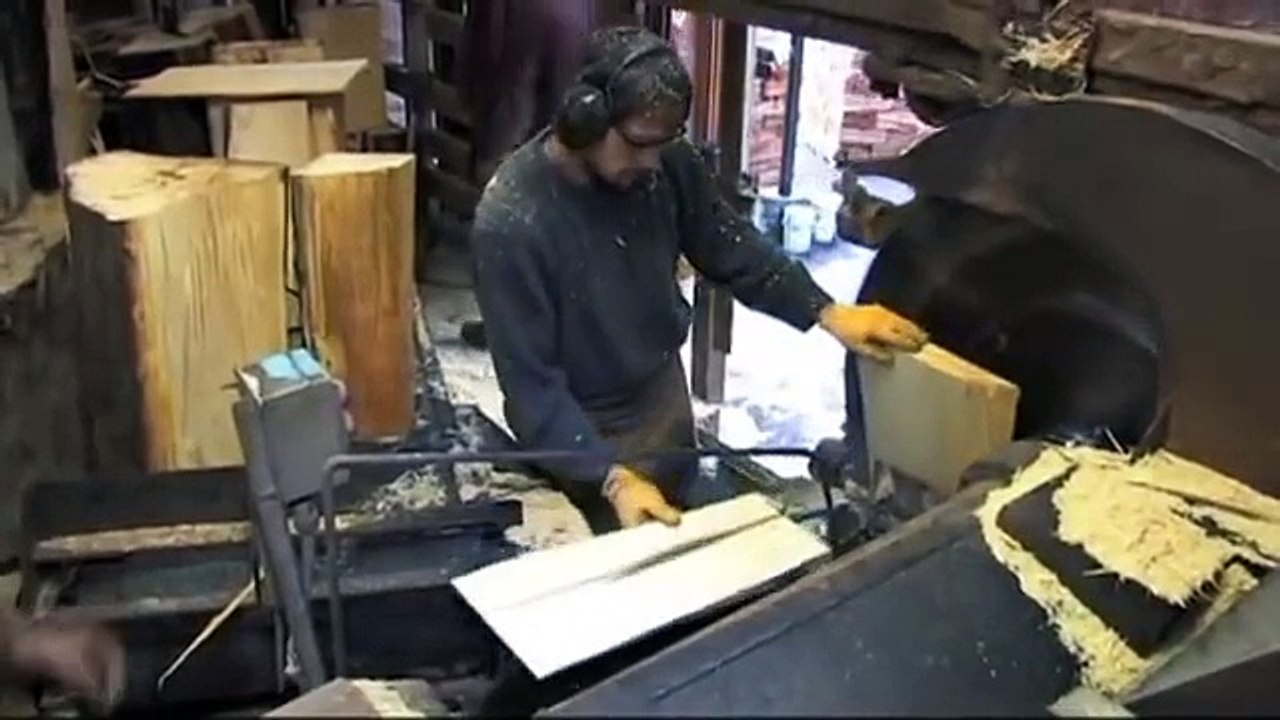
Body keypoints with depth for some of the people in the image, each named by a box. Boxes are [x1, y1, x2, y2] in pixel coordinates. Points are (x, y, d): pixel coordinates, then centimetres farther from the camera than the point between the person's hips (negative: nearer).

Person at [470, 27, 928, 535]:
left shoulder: (666, 162, -14)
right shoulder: (511, 221, -30)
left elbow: (729, 247, 0)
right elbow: (530, 385, -26)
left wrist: (826, 313, -10)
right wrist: (610, 476, -34)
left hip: (666, 402, 6)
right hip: (585, 435, -5)